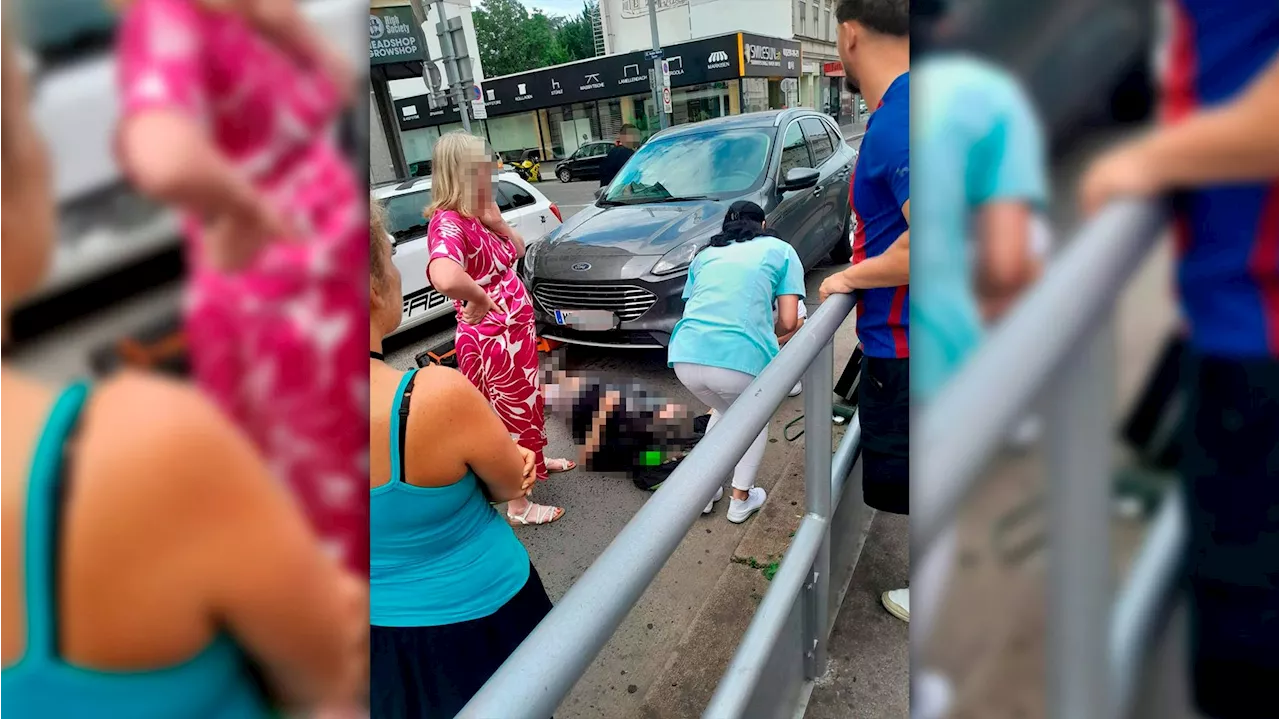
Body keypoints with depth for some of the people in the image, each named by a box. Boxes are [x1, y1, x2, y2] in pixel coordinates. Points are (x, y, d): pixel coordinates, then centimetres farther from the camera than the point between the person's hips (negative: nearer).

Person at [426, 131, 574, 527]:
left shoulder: (477, 216, 2)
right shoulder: (448, 223, -28)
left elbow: (519, 251, 13)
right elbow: (445, 278, -50)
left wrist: (497, 222, -7)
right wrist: (479, 299, -30)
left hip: (516, 332, 9)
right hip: (491, 341, -9)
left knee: (527, 403, 29)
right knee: (512, 414, 9)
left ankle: (535, 459, 56)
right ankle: (519, 506, 29)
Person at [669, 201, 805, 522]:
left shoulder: (705, 254, 26)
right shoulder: (780, 250, 16)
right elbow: (789, 321, 8)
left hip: (685, 357, 4)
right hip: (741, 360, -4)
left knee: (724, 411, 36)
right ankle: (741, 500, 34)